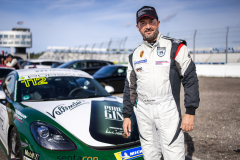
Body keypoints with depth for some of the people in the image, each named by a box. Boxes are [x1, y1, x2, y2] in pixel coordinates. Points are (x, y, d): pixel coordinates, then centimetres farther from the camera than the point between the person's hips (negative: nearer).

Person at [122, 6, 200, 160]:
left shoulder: (176, 47, -1)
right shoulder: (134, 55, 12)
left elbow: (190, 79, -5)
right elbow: (130, 88, 16)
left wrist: (190, 112, -11)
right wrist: (126, 116, 14)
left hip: (168, 110, -4)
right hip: (143, 112, 4)